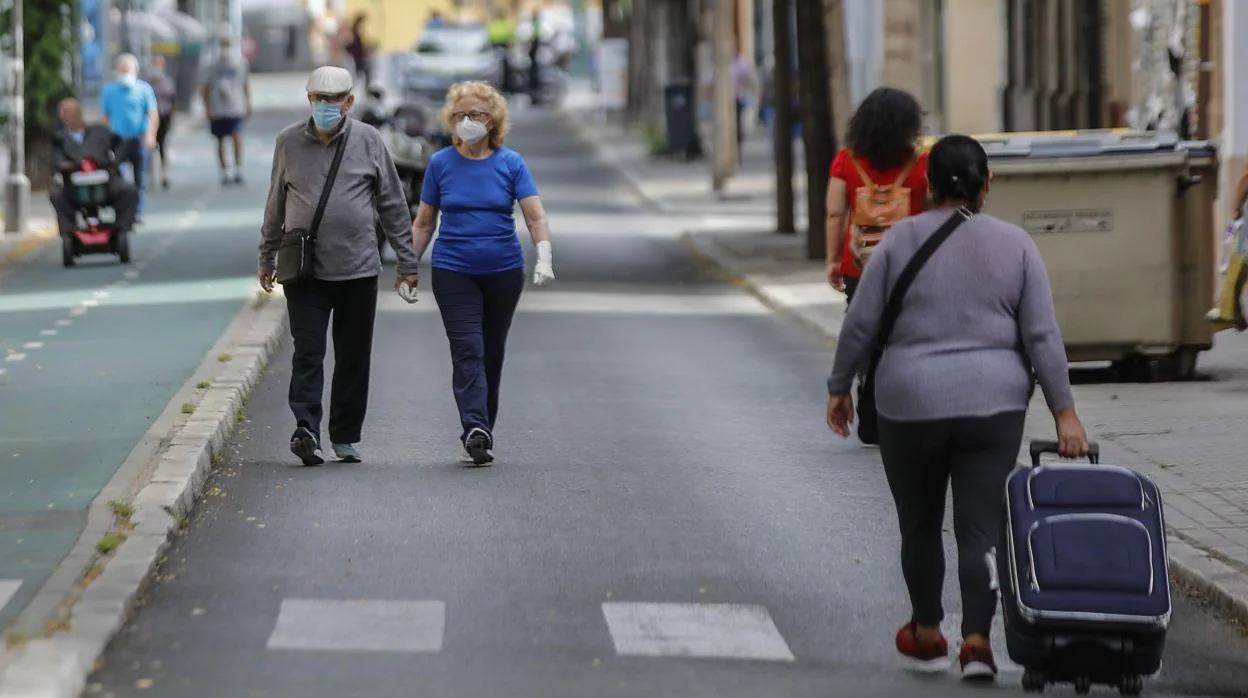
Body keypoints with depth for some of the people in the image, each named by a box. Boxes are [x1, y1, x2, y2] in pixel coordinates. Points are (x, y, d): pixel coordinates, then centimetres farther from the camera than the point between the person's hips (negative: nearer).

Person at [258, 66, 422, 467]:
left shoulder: (368, 141, 3)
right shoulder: (289, 142, 4)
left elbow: (393, 204, 7)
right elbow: (276, 204, 15)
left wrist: (407, 261, 6)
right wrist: (266, 258, 18)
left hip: (359, 268, 1)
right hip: (305, 271, -1)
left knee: (354, 358, 6)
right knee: (308, 352, -11)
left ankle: (346, 438, 16)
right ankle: (306, 430, -21)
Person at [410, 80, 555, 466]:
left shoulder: (510, 163, 0)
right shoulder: (441, 163, 2)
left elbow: (536, 216, -6)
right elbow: (423, 223, 9)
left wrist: (543, 259, -21)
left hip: (503, 272, 1)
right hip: (454, 272, -1)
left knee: (492, 352, 9)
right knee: (467, 350, -13)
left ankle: (481, 432, 19)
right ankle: (475, 428, -26)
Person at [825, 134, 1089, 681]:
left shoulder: (901, 240, -3)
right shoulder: (1015, 245, 1)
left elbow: (861, 324, -2)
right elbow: (1042, 337, -2)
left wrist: (840, 387, 10)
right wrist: (1063, 411, -1)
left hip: (912, 405, -1)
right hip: (992, 406, 1)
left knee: (919, 525, 14)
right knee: (981, 529, 1)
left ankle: (927, 636, 23)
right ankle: (977, 640, -12)